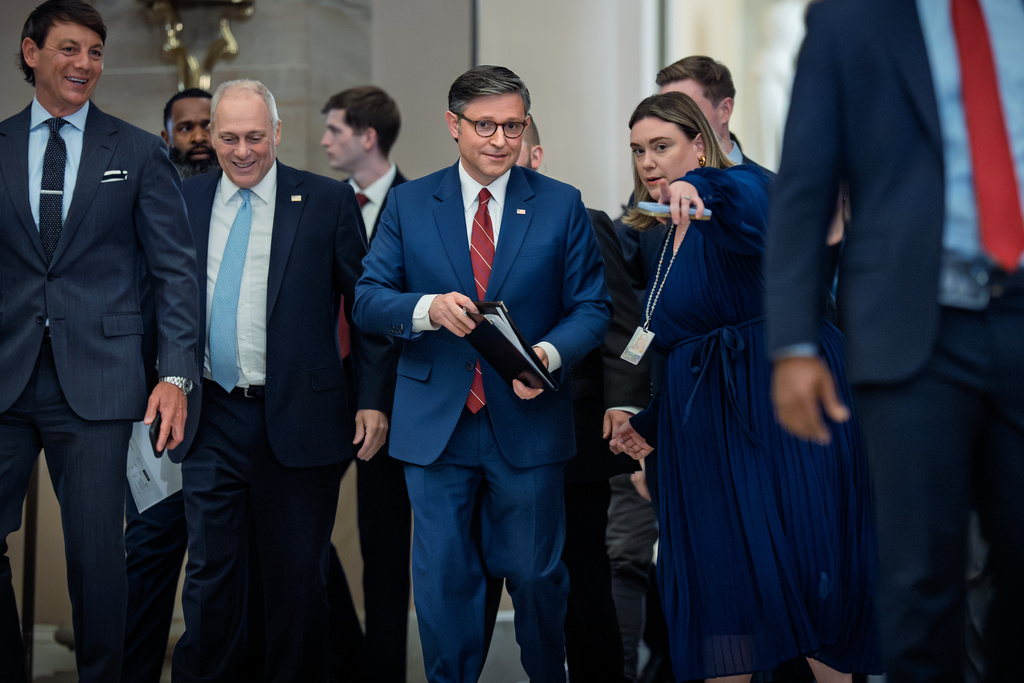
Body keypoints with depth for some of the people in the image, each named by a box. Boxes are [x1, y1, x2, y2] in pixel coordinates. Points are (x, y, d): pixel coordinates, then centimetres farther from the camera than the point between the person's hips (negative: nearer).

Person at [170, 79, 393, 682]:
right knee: (212, 572, 5)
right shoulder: (183, 202, 8)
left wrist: (374, 400, -4)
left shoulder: (328, 201, 0)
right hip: (212, 419, 2)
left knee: (298, 579, 7)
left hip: (297, 419, -2)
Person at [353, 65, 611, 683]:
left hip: (527, 419, 0)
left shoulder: (562, 205, 3)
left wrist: (550, 353, -19)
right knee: (441, 578, 5)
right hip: (436, 422, 1)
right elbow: (368, 300, 1)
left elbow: (591, 307, 1)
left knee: (536, 573, 10)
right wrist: (427, 308, -20)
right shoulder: (409, 204, 6)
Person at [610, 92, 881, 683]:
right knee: (714, 582, 4)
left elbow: (753, 200, -33)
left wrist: (699, 184, -52)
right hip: (703, 424, 8)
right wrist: (652, 422, 25)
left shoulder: (739, 189, -5)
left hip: (782, 405, -7)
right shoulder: (663, 234, 18)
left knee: (802, 573, -9)